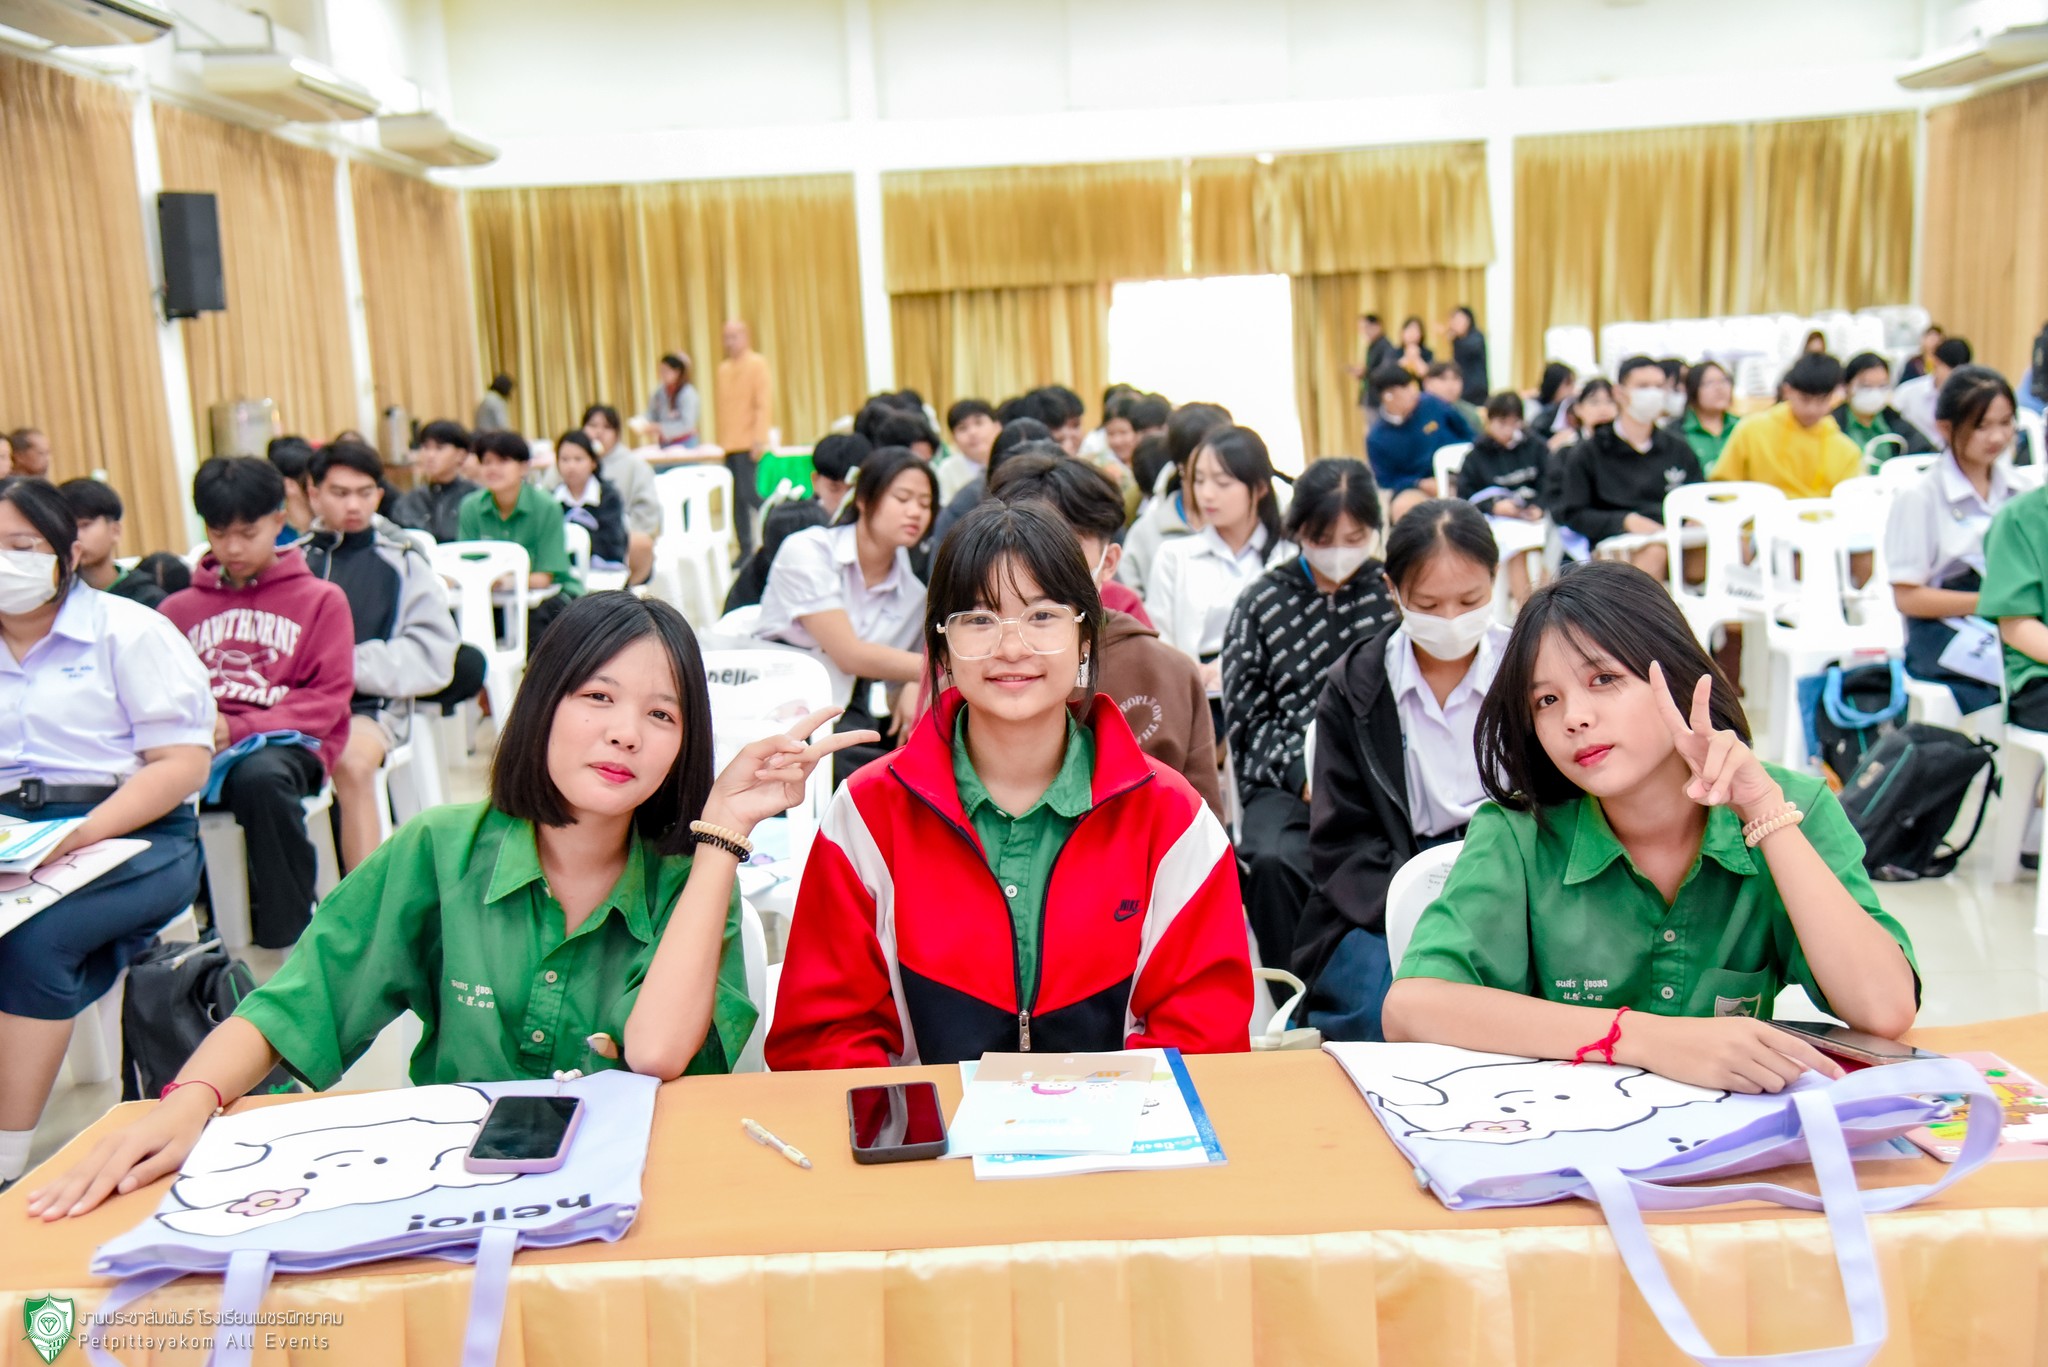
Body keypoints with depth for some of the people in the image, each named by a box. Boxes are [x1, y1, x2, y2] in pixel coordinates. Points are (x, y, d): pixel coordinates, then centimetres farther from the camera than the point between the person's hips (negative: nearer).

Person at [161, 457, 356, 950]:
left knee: (260, 776, -39)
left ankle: (289, 934, -20)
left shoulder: (320, 599, 8)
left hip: (284, 742, -2)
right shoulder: (180, 607, 17)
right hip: (197, 749, 2)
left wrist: (238, 728, -12)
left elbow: (327, 697, 0)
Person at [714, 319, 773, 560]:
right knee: (738, 499, 4)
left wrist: (759, 439, -16)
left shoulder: (758, 364, -2)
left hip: (749, 443, -6)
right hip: (729, 445, 6)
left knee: (749, 494, -15)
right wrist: (722, 439, 9)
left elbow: (764, 403, -9)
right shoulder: (723, 369, 16)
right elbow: (719, 405, 18)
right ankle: (746, 551, 9)